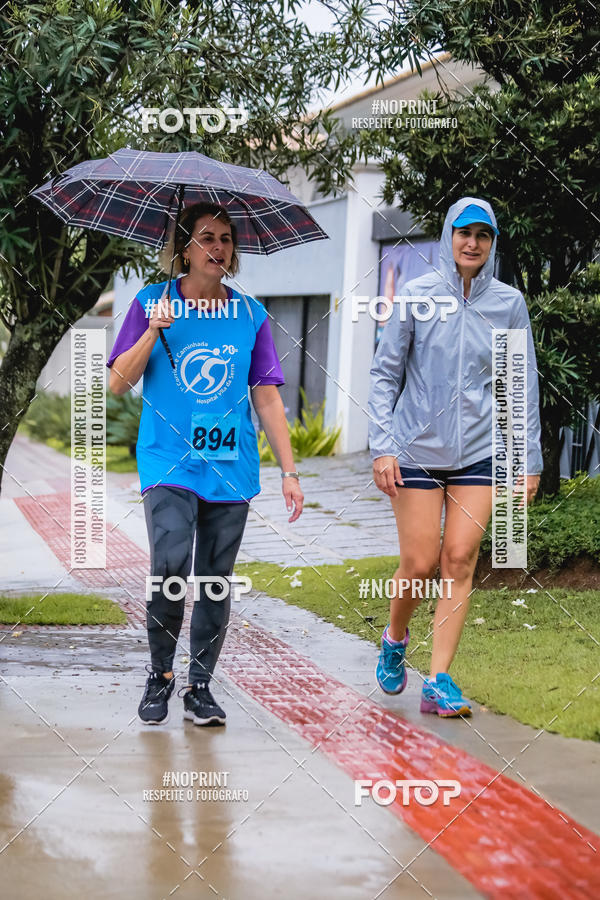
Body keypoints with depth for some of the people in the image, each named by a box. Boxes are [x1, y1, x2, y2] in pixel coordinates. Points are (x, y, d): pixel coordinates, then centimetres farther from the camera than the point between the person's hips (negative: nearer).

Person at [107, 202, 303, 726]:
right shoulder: (152, 303, 4)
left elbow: (267, 395, 9)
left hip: (231, 467, 3)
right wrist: (153, 332, -14)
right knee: (170, 565, -19)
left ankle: (200, 686, 18)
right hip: (168, 463, -2)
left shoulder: (250, 315, 8)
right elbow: (118, 383, 0)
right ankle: (160, 674, 2)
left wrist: (288, 470, 4)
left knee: (216, 580, 5)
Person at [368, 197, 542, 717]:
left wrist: (531, 459, 7)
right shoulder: (417, 296, -1)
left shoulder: (509, 304, 4)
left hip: (480, 452, 1)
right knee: (420, 564, -3)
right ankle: (395, 640, 28)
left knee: (460, 560, -6)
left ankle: (439, 681, 1)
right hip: (418, 448, -1)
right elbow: (385, 374, 1)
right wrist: (382, 447, -7)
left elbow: (523, 386, 10)